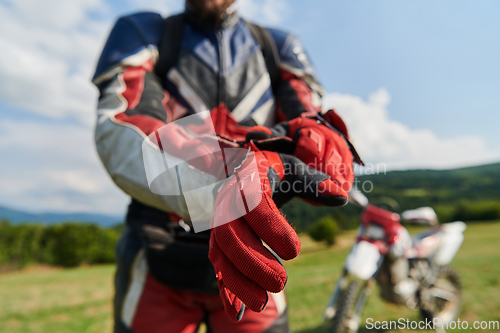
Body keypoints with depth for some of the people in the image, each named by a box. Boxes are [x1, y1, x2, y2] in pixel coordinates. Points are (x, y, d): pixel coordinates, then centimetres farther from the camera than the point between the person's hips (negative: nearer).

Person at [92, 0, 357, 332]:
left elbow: (317, 128, -5)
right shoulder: (142, 33, 2)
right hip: (159, 250, -1)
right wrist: (216, 184, -36)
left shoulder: (280, 47, 10)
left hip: (248, 251, 2)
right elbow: (118, 131, -17)